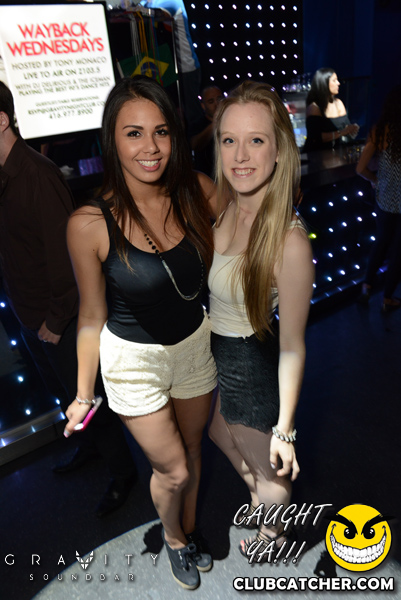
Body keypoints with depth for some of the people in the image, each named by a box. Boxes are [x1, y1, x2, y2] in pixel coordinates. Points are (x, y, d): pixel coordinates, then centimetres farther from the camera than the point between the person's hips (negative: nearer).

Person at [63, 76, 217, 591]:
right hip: (133, 360, -3)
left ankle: (190, 529, 57)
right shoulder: (90, 224, -22)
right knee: (172, 469, 14)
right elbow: (92, 314, -10)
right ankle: (173, 538, 51)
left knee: (191, 449, 24)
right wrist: (83, 394, -2)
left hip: (195, 345, 4)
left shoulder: (198, 192, -12)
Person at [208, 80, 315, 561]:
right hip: (213, 356, 7)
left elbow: (292, 345, -23)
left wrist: (284, 430, -15)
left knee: (268, 468, 22)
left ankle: (274, 530, 58)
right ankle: (258, 499, 65)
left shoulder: (288, 240, -31)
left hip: (253, 367, -7)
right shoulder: (218, 206, -11)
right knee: (221, 437, 33)